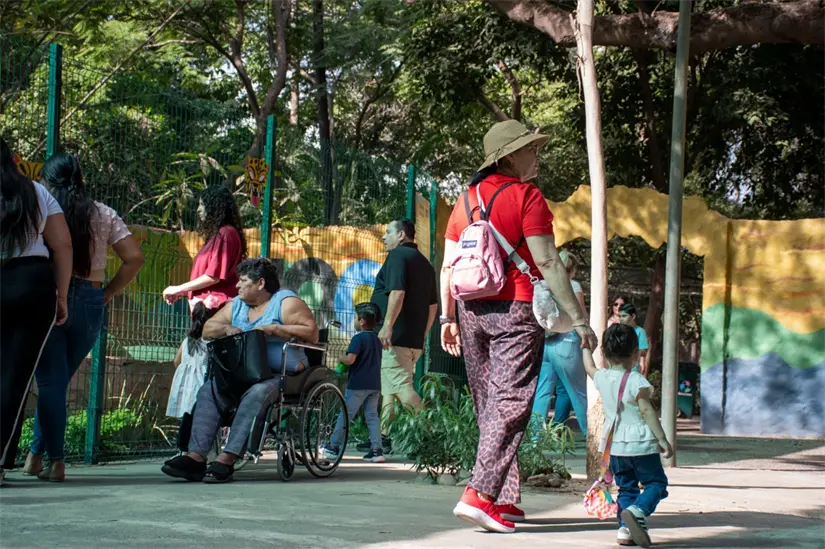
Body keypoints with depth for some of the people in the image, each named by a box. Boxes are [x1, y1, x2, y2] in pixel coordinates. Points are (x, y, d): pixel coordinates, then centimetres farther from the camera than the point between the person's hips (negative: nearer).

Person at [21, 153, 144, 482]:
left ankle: (56, 461, -3)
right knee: (58, 381, 15)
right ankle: (36, 455, 17)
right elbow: (134, 258, 3)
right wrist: (108, 293, 8)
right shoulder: (104, 215, 9)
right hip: (90, 303, 3)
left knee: (50, 382, 2)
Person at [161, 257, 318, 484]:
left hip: (284, 374, -7)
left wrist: (273, 329, -20)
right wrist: (226, 329, -3)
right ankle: (196, 456, -29)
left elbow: (312, 333, -15)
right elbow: (207, 329, 19)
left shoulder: (286, 302, -4)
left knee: (256, 394, -37)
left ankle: (227, 459, -43)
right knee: (208, 391, -16)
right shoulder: (236, 305, 18)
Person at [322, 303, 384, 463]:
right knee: (372, 416, 6)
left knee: (345, 415, 3)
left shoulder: (359, 338, -13)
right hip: (375, 384, 7)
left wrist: (341, 358, -2)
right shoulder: (377, 340, 12)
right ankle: (377, 450, -2)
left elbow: (350, 359, -22)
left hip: (358, 385, -7)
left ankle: (333, 447, 11)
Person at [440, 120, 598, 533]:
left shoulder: (467, 198, 13)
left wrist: (448, 318, 17)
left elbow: (448, 265, 12)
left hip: (472, 310, 7)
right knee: (509, 406, -7)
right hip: (515, 312, -7)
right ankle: (479, 495, -18)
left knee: (488, 407, 13)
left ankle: (505, 499, 16)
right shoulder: (526, 196, -6)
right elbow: (547, 263, -12)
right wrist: (578, 319, -10)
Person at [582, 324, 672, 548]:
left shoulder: (602, 378, 4)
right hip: (641, 445, -5)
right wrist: (662, 439, -14)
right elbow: (647, 410, -17)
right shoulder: (636, 381, -14)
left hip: (615, 446, 5)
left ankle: (625, 529, 4)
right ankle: (637, 510, -24)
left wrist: (586, 346, 45)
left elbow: (589, 367, 26)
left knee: (626, 487, 15)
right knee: (656, 482, 3)